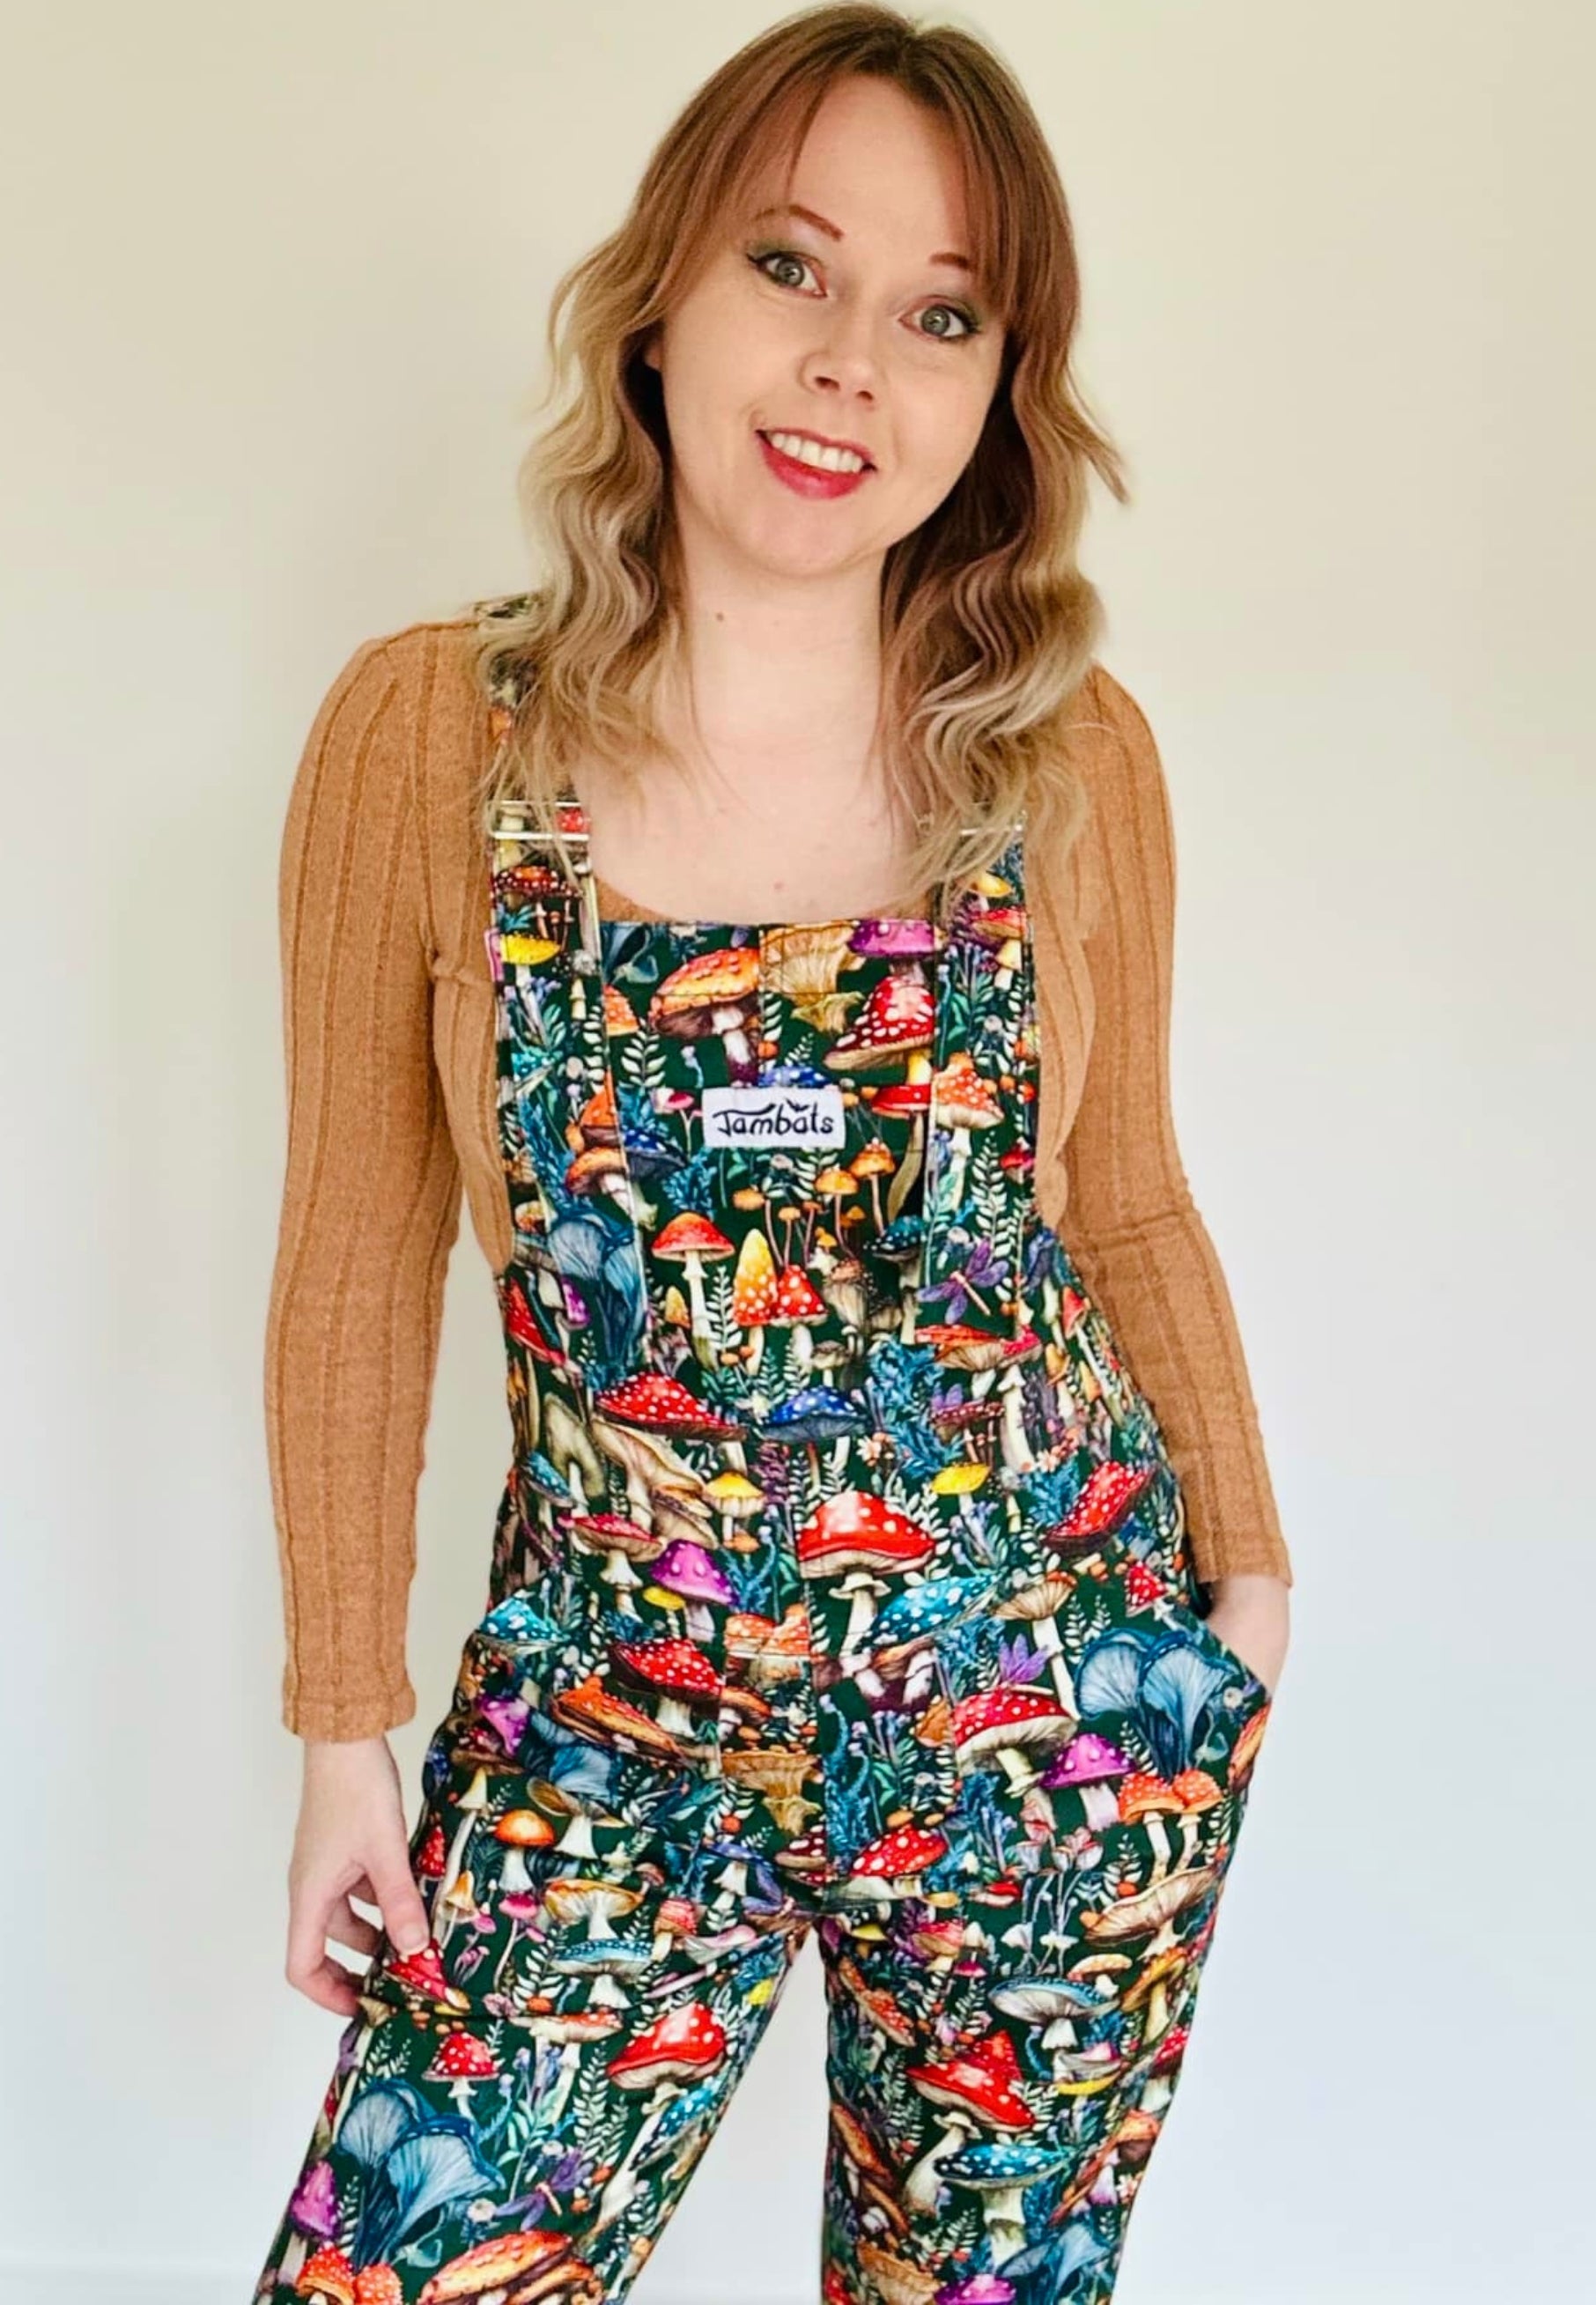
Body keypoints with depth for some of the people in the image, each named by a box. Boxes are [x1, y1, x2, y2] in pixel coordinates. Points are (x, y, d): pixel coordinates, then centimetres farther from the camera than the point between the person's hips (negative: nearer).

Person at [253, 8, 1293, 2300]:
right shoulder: (425, 732, -7)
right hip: (616, 1701, 0)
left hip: (1057, 1686, 1)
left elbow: (1129, 1204, 8)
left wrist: (1246, 1579, 7)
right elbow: (360, 1266, -2)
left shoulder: (1072, 755, -4)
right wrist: (345, 1736, 0)